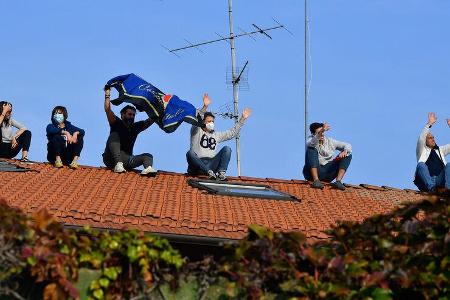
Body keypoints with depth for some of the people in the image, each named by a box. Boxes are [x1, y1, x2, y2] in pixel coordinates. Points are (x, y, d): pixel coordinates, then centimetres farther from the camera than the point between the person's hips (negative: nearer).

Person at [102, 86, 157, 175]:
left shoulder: (135, 127, 17)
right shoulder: (117, 124, 5)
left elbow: (150, 121, 15)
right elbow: (107, 109, -7)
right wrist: (107, 93, -4)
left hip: (126, 160, 5)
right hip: (111, 159, -4)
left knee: (148, 156, -11)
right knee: (114, 135, -25)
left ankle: (148, 168, -50)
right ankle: (118, 165, -46)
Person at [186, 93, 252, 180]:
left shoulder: (216, 135, 27)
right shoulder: (196, 131, 10)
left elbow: (232, 133, 25)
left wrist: (242, 119, 18)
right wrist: (205, 107, -25)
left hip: (211, 164, 4)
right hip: (197, 166, -4)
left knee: (227, 149, -12)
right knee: (190, 153, -35)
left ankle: (221, 173, -32)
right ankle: (210, 173, -48)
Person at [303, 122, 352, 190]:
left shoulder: (330, 141, 10)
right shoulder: (311, 140, -1)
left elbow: (348, 146, 9)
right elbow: (311, 143, -28)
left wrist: (345, 151, -16)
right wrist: (321, 131, -45)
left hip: (327, 174, 4)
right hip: (313, 172, -4)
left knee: (348, 155, -5)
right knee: (311, 150, -27)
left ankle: (338, 181, -23)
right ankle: (316, 180, -36)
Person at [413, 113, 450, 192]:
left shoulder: (440, 150, 30)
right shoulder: (422, 150, 17)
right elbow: (421, 139, -2)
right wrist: (429, 124, -8)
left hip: (440, 181, 3)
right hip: (426, 180, -3)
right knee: (421, 164, -30)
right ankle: (431, 188, -47)